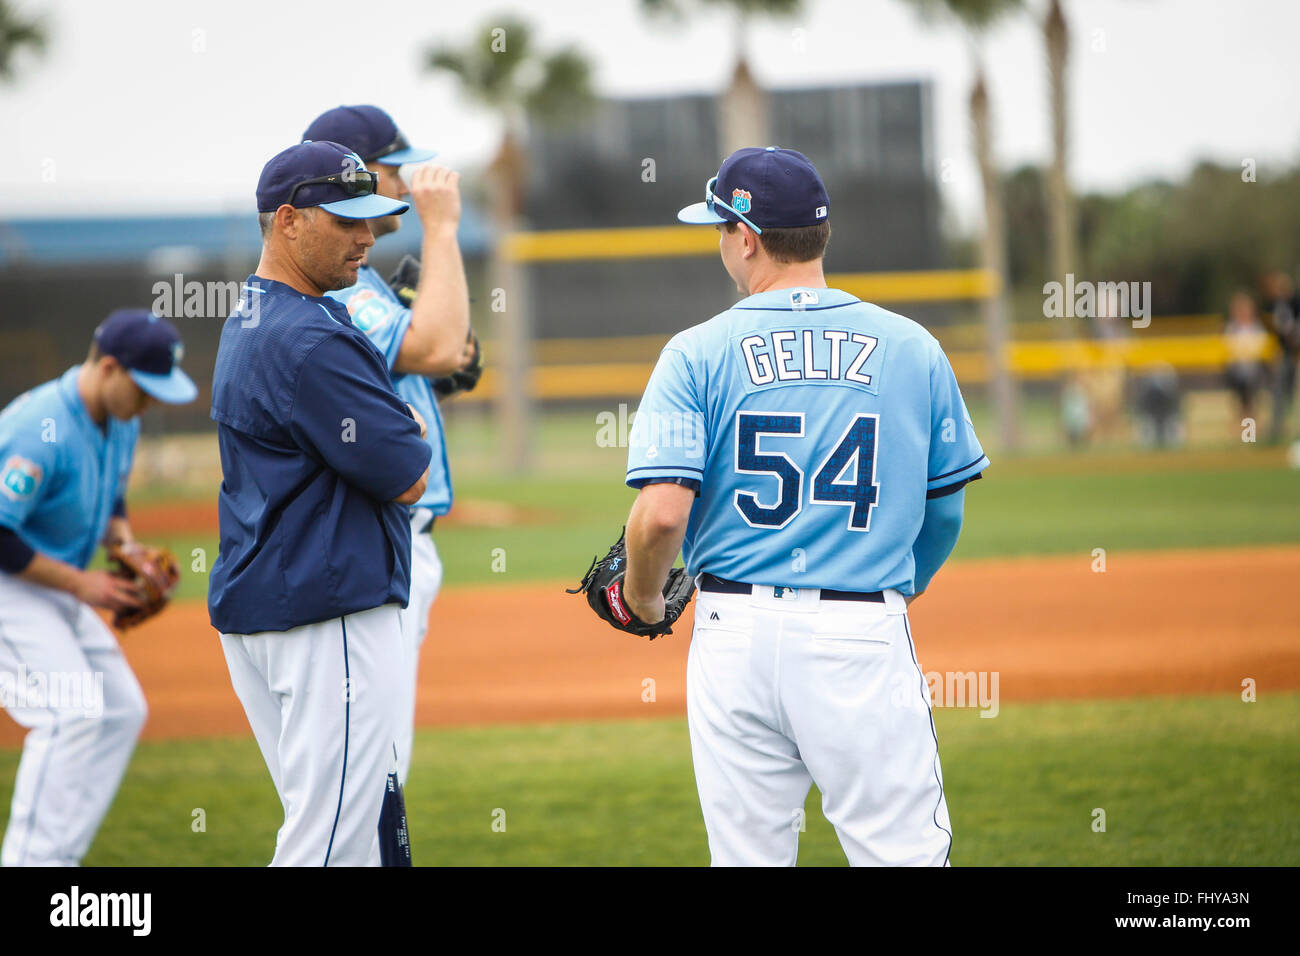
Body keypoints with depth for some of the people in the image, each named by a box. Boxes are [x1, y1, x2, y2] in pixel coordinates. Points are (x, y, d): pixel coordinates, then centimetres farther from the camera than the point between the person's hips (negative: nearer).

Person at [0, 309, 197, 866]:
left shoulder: (121, 422, 2)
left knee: (122, 710, 8)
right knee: (72, 711, -22)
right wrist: (79, 583, -23)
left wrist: (126, 545, -1)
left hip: (55, 590, 10)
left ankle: (56, 858, 11)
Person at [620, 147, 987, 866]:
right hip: (867, 637, 0)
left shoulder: (698, 353, -3)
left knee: (747, 856, 8)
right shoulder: (912, 348, 4)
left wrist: (642, 598, 7)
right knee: (904, 854, 0)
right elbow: (945, 509, 13)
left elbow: (661, 514, -13)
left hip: (737, 632, 0)